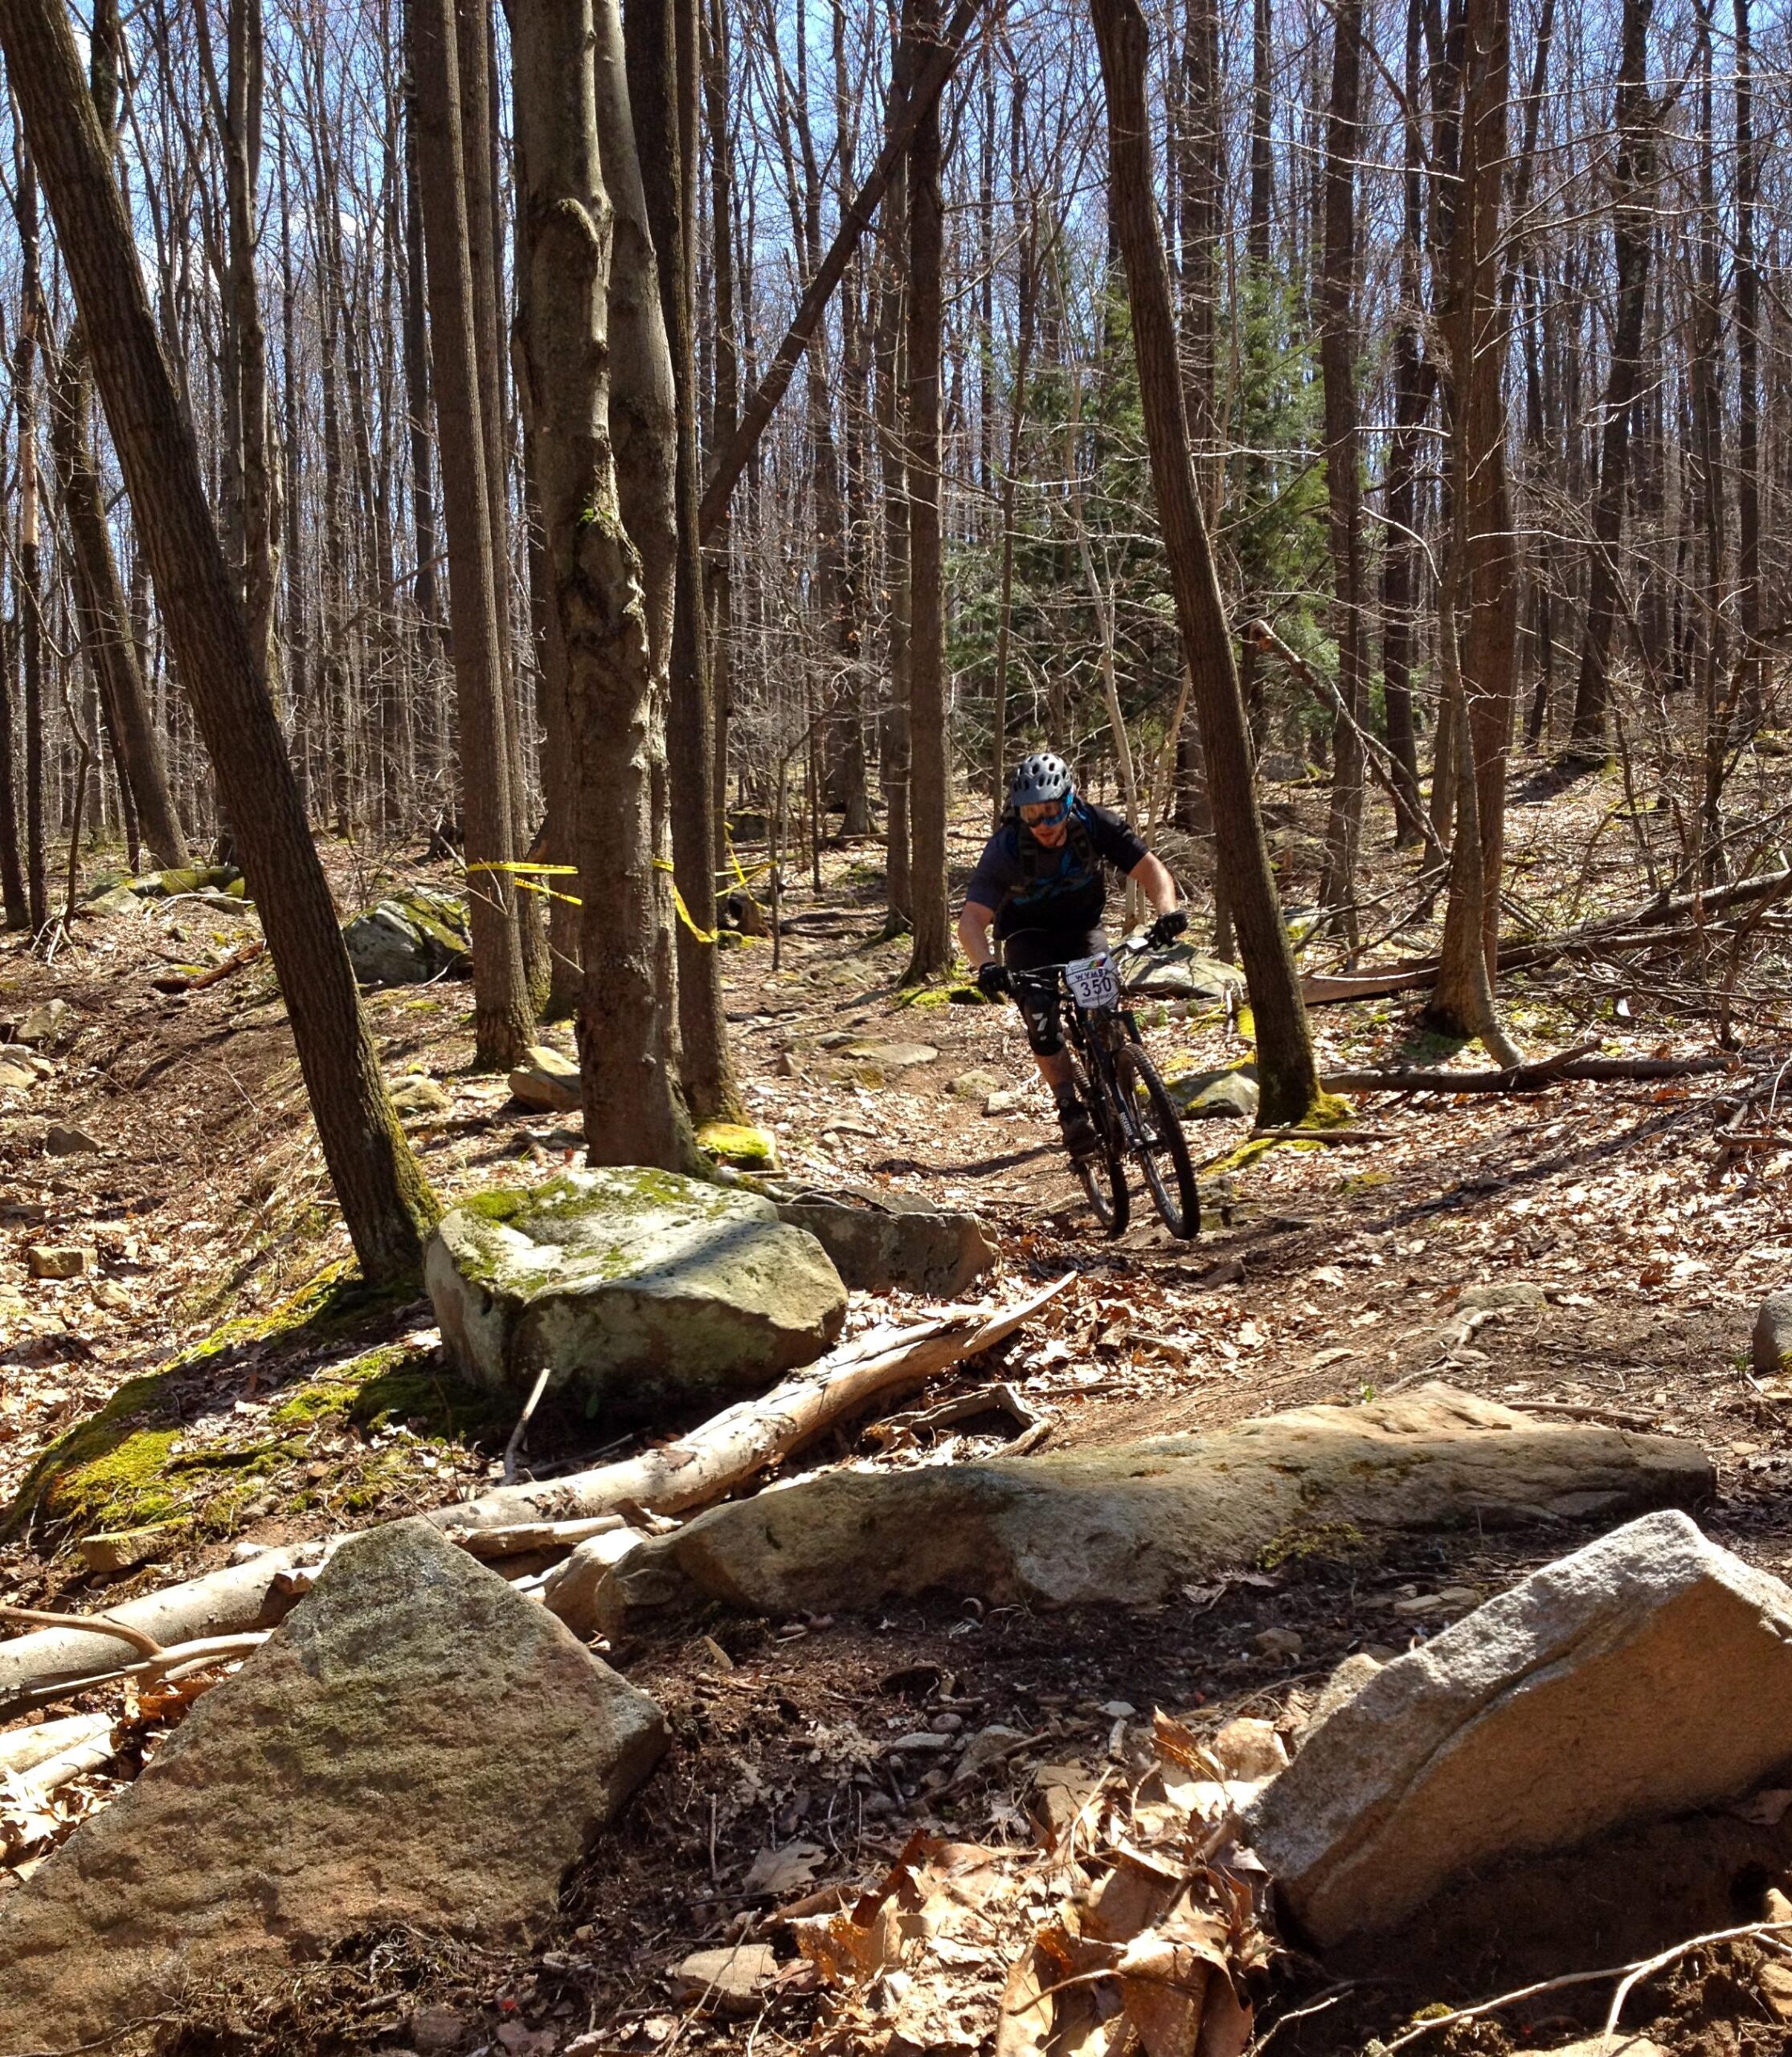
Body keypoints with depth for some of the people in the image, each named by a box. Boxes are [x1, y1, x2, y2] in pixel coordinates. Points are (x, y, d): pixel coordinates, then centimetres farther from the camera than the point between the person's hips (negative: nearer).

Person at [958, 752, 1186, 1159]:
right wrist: (986, 966, -55)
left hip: (1082, 927, 1)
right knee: (1040, 1013, -25)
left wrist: (1167, 911, -44)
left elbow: (1150, 868, -23)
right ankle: (1070, 1109, -13)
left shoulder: (1095, 824, -23)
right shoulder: (1005, 848, -29)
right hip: (1029, 936, -1)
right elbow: (972, 918, -35)